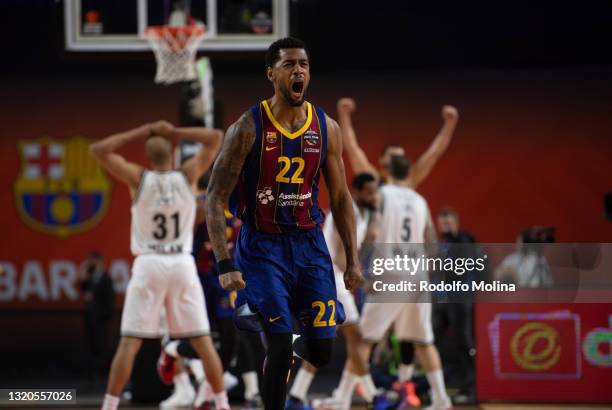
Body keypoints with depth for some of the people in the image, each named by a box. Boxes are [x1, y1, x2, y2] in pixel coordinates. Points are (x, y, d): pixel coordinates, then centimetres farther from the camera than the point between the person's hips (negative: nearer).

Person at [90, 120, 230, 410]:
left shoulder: (138, 178, -4)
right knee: (202, 340, 6)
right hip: (183, 264, 1)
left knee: (129, 342, -1)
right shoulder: (188, 175, -1)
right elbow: (216, 138, 8)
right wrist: (175, 132, 6)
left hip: (149, 265, -1)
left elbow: (98, 150, 0)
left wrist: (141, 133, 2)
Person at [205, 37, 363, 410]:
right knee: (281, 347, -13)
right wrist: (225, 265, -19)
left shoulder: (327, 128, 1)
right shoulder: (248, 129, -11)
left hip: (310, 243, 4)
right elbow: (216, 200, -11)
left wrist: (353, 259, 5)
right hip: (263, 246, -4)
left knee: (323, 350, 1)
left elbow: (341, 198, 10)